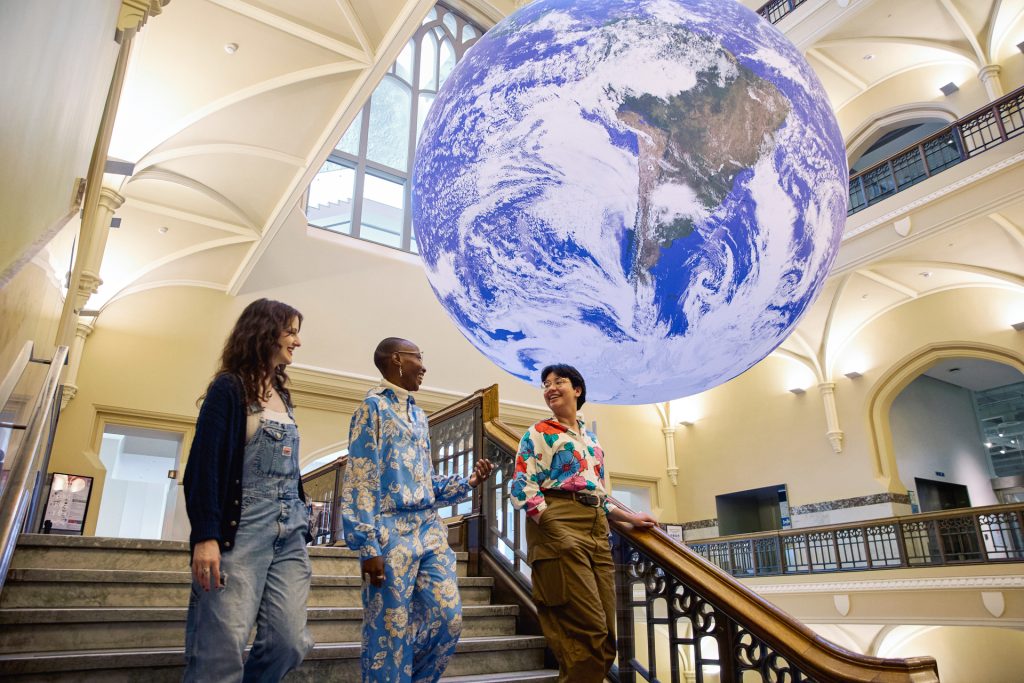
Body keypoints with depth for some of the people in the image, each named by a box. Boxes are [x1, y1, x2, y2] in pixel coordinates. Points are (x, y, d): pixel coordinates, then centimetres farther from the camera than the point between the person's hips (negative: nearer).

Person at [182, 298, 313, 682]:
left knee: (289, 642, 1)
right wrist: (205, 535, -19)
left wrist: (301, 521, 16)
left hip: (290, 532, 7)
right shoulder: (229, 388, -3)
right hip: (241, 531, -7)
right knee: (222, 649, -6)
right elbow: (204, 463, -11)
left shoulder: (283, 395, 18)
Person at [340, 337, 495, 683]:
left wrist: (467, 482, 4)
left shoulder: (418, 415, 18)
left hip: (431, 529, 7)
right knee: (390, 631, 0)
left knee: (449, 618, 6)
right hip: (392, 531, -7)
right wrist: (369, 545, -17)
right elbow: (360, 479, -12)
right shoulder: (374, 406, -5)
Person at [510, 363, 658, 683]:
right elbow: (522, 488, -7)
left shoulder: (591, 438, 23)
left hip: (597, 529, 7)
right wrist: (555, 530, -16)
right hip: (558, 525, -7)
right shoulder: (538, 434, 3)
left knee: (605, 634, 4)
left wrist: (629, 517, 16)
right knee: (589, 631, -13)